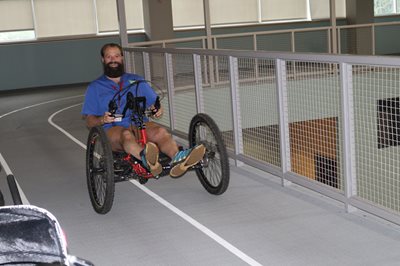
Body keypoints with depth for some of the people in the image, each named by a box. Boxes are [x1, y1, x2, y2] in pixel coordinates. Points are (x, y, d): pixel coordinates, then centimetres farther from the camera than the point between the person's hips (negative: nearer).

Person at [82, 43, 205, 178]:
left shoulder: (137, 81, 25)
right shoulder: (95, 87, 18)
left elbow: (154, 104, 20)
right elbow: (89, 121, 10)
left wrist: (158, 110, -5)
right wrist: (102, 119, -13)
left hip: (140, 125, 3)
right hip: (113, 129, -2)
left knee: (160, 132, -32)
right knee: (126, 135, -39)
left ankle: (177, 158, -61)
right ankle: (145, 158, -70)